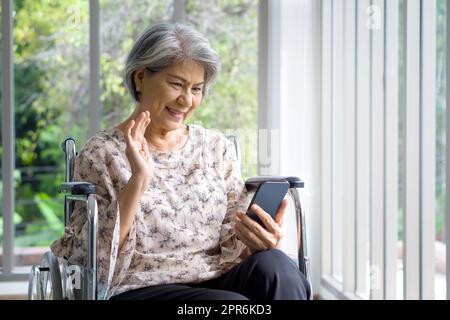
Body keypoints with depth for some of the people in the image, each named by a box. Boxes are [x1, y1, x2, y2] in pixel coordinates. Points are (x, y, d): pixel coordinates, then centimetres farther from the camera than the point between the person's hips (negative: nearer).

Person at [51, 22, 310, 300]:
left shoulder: (218, 147, 12)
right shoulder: (101, 154, 1)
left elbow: (235, 245, 8)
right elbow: (93, 258, -8)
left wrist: (258, 243, -15)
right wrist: (138, 181, -18)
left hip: (216, 284, 5)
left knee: (274, 266, -26)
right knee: (233, 302, -32)